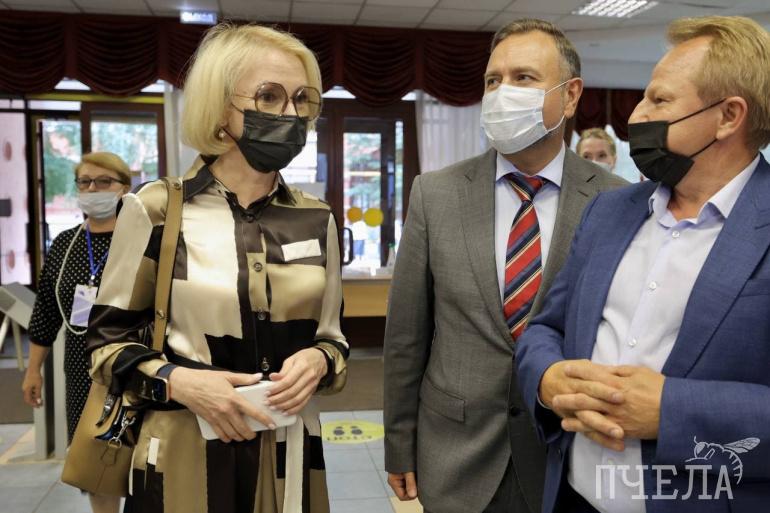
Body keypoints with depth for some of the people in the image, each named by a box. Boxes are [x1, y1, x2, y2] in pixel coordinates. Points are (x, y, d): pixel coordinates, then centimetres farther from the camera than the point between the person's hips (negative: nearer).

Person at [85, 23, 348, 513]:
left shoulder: (317, 218, 0)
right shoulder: (156, 209, -8)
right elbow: (107, 338, 0)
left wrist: (317, 361, -12)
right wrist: (174, 380, -17)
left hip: (289, 450, 3)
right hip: (183, 450, -2)